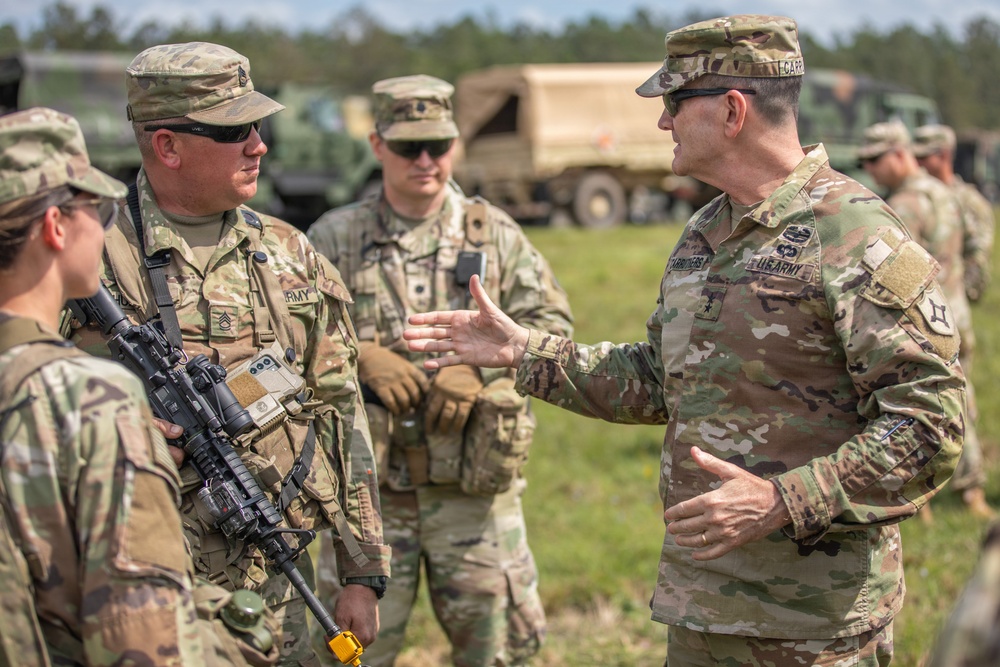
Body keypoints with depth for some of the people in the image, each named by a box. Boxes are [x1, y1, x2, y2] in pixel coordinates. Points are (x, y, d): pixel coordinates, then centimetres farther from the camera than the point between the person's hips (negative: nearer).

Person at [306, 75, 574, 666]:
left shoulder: (494, 233, 7)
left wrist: (479, 365, -12)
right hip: (369, 481, 0)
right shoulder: (335, 238, 5)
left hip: (474, 477, 1)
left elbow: (551, 322, 3)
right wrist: (362, 356, -18)